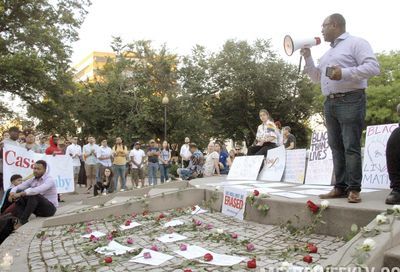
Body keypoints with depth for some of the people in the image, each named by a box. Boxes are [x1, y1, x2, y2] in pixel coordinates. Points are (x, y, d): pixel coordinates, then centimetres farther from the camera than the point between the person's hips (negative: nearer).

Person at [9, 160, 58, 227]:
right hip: (38, 209, 7)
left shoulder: (49, 180, -17)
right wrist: (12, 193, -23)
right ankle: (22, 220, -20)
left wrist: (20, 194, -38)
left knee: (34, 195, -33)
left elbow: (37, 190, -35)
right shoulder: (32, 180, 6)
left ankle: (22, 221, -27)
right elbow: (17, 187, 0)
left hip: (50, 208, -7)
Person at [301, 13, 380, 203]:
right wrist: (307, 57, 17)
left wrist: (344, 72, -20)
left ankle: (354, 189, -4)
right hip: (330, 103, 8)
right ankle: (340, 187, 8)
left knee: (351, 147, -8)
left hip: (350, 100, -8)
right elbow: (316, 77, 28)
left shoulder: (356, 43, -1)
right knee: (336, 147, 5)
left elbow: (373, 67, -12)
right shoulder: (327, 54, 24)